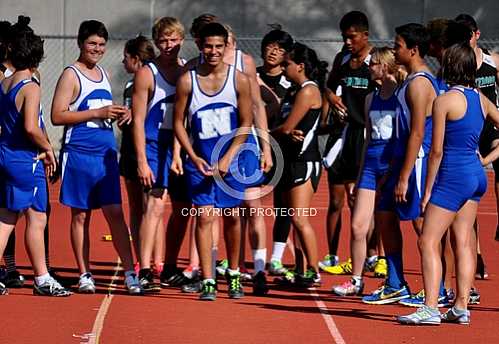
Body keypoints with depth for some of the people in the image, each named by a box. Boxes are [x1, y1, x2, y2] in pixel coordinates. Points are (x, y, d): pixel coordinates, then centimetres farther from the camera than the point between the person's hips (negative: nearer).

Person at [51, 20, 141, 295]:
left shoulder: (103, 74, 15)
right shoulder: (71, 75, -5)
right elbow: (57, 116, -14)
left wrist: (120, 115, 5)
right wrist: (98, 113, -18)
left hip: (106, 154, 6)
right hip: (79, 154, -6)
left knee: (115, 213, 1)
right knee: (80, 215, 3)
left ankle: (130, 273, 0)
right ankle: (84, 275, 9)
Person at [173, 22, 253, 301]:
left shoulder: (239, 80, -4)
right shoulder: (187, 81, -4)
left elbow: (246, 124, -2)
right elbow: (178, 122, 1)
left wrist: (227, 158, -10)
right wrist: (194, 158, -9)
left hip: (231, 160, 1)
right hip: (201, 161, -1)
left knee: (233, 216, 8)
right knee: (205, 217, -7)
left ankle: (234, 274, 26)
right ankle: (208, 282, -6)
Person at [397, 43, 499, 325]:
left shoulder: (444, 102, -13)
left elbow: (437, 151, -12)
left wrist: (427, 190, -7)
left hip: (453, 176, -8)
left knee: (428, 242, -6)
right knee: (463, 242, 10)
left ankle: (430, 309, -14)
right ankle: (461, 307, 10)